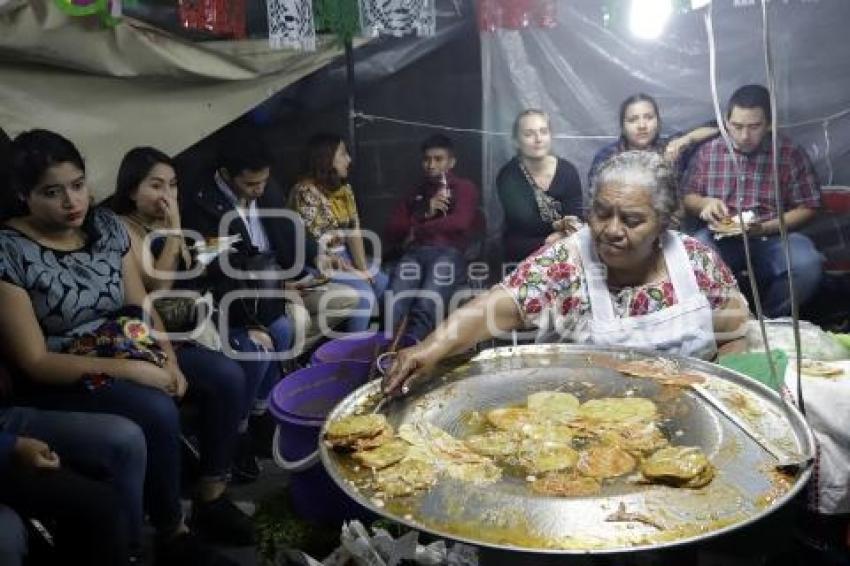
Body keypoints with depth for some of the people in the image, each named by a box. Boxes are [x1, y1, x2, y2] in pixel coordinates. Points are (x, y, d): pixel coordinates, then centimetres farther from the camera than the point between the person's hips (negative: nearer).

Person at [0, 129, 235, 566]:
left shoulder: (106, 225, 2)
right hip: (56, 380, -6)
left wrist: (168, 359, -14)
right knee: (157, 412, -31)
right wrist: (131, 370, -24)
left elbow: (142, 306, 4)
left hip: (126, 353, 6)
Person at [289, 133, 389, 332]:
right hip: (318, 262, -8)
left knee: (384, 284, -5)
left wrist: (363, 268, -10)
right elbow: (312, 243, -21)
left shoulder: (344, 189, 6)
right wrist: (353, 272, -19)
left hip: (344, 255, 8)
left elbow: (354, 232, 3)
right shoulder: (306, 192, -19)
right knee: (364, 294, -24)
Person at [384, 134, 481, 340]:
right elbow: (392, 231, 19)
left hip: (449, 253, -3)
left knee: (426, 307, -36)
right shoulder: (415, 193, 32)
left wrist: (416, 230, 5)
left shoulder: (465, 187, 19)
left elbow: (460, 222, -3)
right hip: (414, 253, 3)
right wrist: (425, 212, 4)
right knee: (394, 305, -32)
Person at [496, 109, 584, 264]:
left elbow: (576, 218, -9)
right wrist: (557, 226, -30)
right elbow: (522, 220, -19)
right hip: (521, 256, -2)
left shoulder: (568, 171, -5)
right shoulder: (508, 176, -10)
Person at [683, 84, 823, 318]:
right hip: (720, 237, 0)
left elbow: (808, 207, 4)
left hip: (773, 237, 0)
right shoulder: (708, 151, 8)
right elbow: (688, 198, 15)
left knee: (807, 266, -32)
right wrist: (705, 203, -9)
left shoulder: (790, 153, 3)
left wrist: (765, 228, -12)